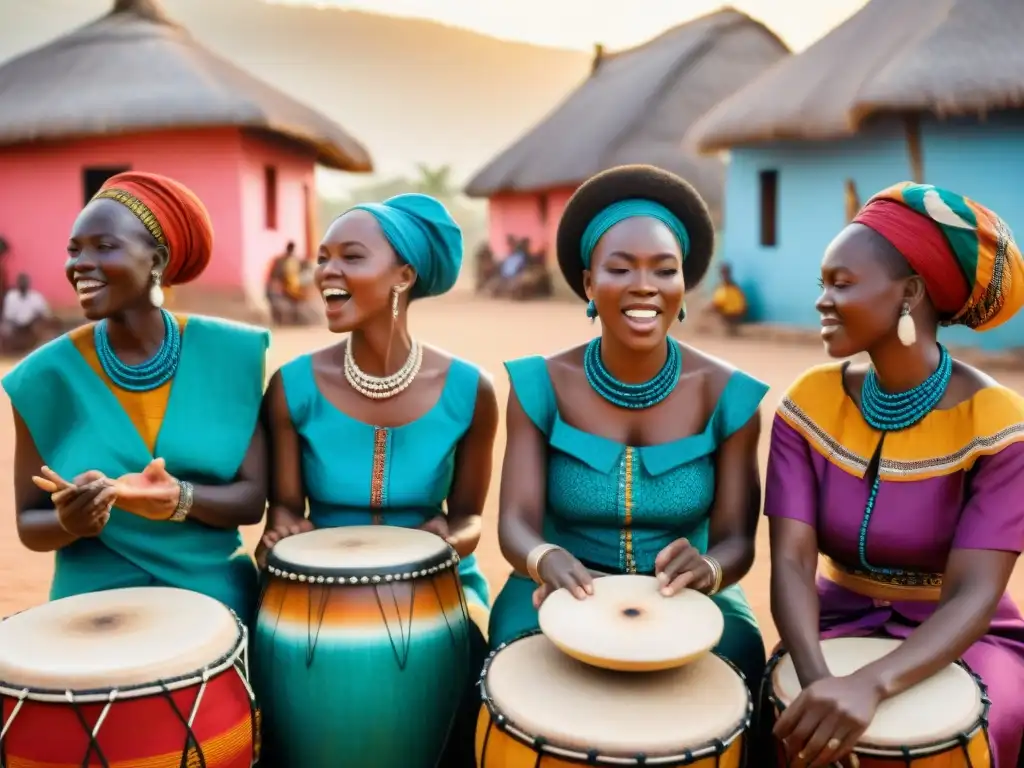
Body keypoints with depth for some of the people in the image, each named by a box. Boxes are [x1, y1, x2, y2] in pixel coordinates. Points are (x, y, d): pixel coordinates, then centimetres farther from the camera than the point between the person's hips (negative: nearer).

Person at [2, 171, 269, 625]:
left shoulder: (227, 353, -8)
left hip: (217, 602, 0)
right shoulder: (48, 374, -8)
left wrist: (180, 498, -27)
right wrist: (69, 522, -23)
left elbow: (252, 499, -9)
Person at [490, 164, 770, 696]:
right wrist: (548, 560, -37)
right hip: (563, 594, 0)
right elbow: (516, 523, -13)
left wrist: (708, 568, -33)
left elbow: (737, 538, -8)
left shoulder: (726, 394, -7)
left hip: (685, 599, 1)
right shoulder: (541, 386, -8)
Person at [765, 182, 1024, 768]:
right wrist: (818, 677, -35)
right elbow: (791, 562, -16)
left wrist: (871, 685, -40)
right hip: (843, 624, 2)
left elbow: (973, 597, -23)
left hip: (964, 640, -1)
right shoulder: (809, 404, -8)